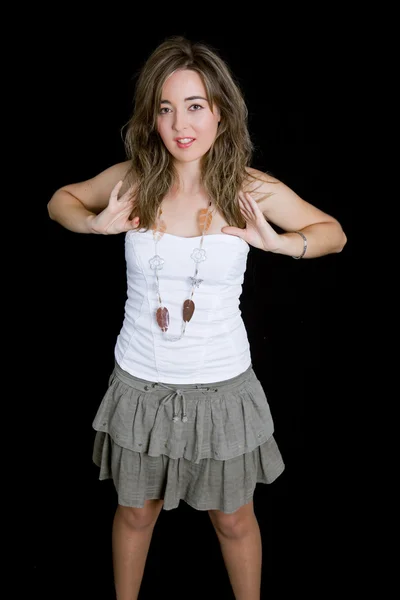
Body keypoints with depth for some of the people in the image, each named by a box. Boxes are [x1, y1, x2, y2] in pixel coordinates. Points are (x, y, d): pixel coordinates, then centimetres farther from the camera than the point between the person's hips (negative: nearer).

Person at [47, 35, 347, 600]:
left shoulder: (253, 190, -12)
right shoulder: (132, 179, -9)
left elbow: (333, 233, 2)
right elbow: (62, 199, 10)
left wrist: (279, 242, -17)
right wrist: (96, 224, -11)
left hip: (222, 384, -1)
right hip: (141, 383, 1)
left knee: (233, 518, 19)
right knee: (136, 512, 22)